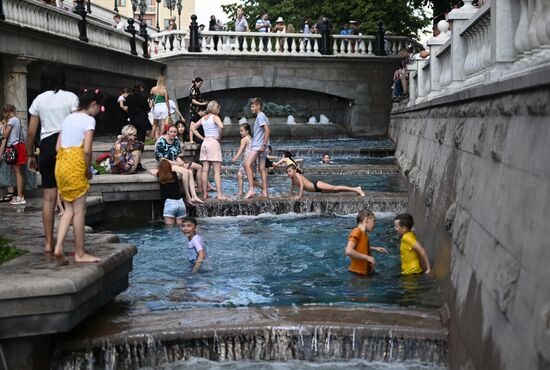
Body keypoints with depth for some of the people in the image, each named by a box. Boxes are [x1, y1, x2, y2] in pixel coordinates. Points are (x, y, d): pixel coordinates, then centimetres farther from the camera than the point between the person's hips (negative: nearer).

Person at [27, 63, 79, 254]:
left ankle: (49, 243, 11)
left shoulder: (39, 100, 7)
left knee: (48, 198, 8)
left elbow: (31, 132, 6)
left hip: (47, 146, 2)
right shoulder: (70, 97, 0)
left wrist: (30, 155, 16)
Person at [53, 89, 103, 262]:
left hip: (61, 163, 8)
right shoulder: (89, 120, -7)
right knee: (79, 211, 0)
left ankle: (58, 247, 5)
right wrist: (88, 170, -3)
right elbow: (87, 150, -17)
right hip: (76, 165, -8)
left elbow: (58, 147, 13)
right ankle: (80, 254, 7)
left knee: (69, 209, 14)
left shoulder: (68, 118, 16)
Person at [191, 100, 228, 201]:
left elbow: (192, 128, 18)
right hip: (213, 142, -7)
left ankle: (205, 194, 8)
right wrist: (219, 136, -8)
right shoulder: (215, 117, -5)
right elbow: (221, 126, -24)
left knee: (205, 170, 6)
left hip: (205, 142, 7)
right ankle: (220, 194, -12)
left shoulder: (203, 118, 14)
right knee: (217, 171, -7)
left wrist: (201, 137, 12)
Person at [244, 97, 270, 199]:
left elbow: (267, 130, -19)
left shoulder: (261, 116, -9)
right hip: (258, 146, 10)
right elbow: (265, 131, 25)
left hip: (258, 146, -10)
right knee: (262, 169, 7)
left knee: (247, 164, -17)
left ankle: (251, 189, -22)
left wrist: (264, 145, -21)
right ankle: (264, 192, 6)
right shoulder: (260, 116, 20)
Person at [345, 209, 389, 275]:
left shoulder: (364, 234, 8)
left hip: (365, 273, 9)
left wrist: (374, 248, 17)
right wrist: (367, 257, -23)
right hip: (357, 274, -9)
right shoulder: (356, 232, -17)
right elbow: (348, 251, -30)